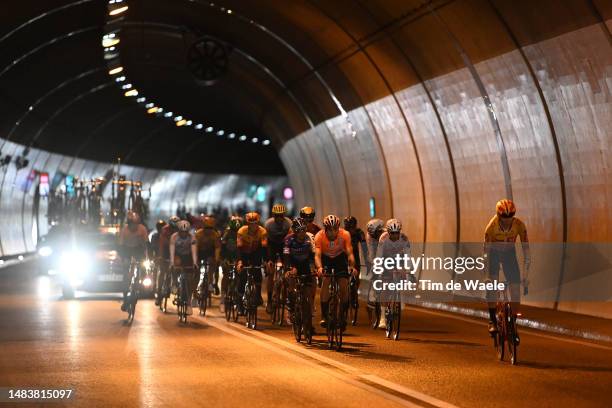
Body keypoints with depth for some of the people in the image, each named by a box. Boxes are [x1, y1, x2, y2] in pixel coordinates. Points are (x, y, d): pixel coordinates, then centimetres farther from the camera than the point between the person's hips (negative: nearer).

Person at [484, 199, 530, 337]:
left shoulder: (519, 225, -28)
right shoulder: (491, 226, -33)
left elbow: (526, 249, -24)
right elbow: (486, 252, -30)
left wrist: (526, 274, -28)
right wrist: (488, 276, -36)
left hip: (509, 253, 2)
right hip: (494, 252, -2)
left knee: (516, 287, -8)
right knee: (492, 281, -27)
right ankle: (492, 319, -20)